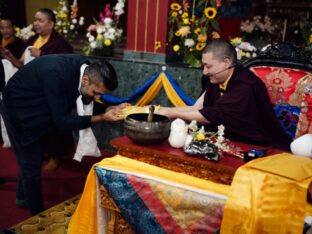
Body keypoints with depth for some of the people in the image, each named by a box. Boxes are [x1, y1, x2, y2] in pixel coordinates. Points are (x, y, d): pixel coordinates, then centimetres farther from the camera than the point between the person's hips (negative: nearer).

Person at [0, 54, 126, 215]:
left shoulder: (84, 68, -16)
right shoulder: (57, 75, -39)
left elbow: (85, 101, -2)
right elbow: (61, 121, -35)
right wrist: (101, 118, -36)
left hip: (36, 109, 8)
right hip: (18, 109, -7)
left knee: (30, 158, 21)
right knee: (31, 164, 1)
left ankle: (23, 196, 44)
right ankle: (38, 214, 19)